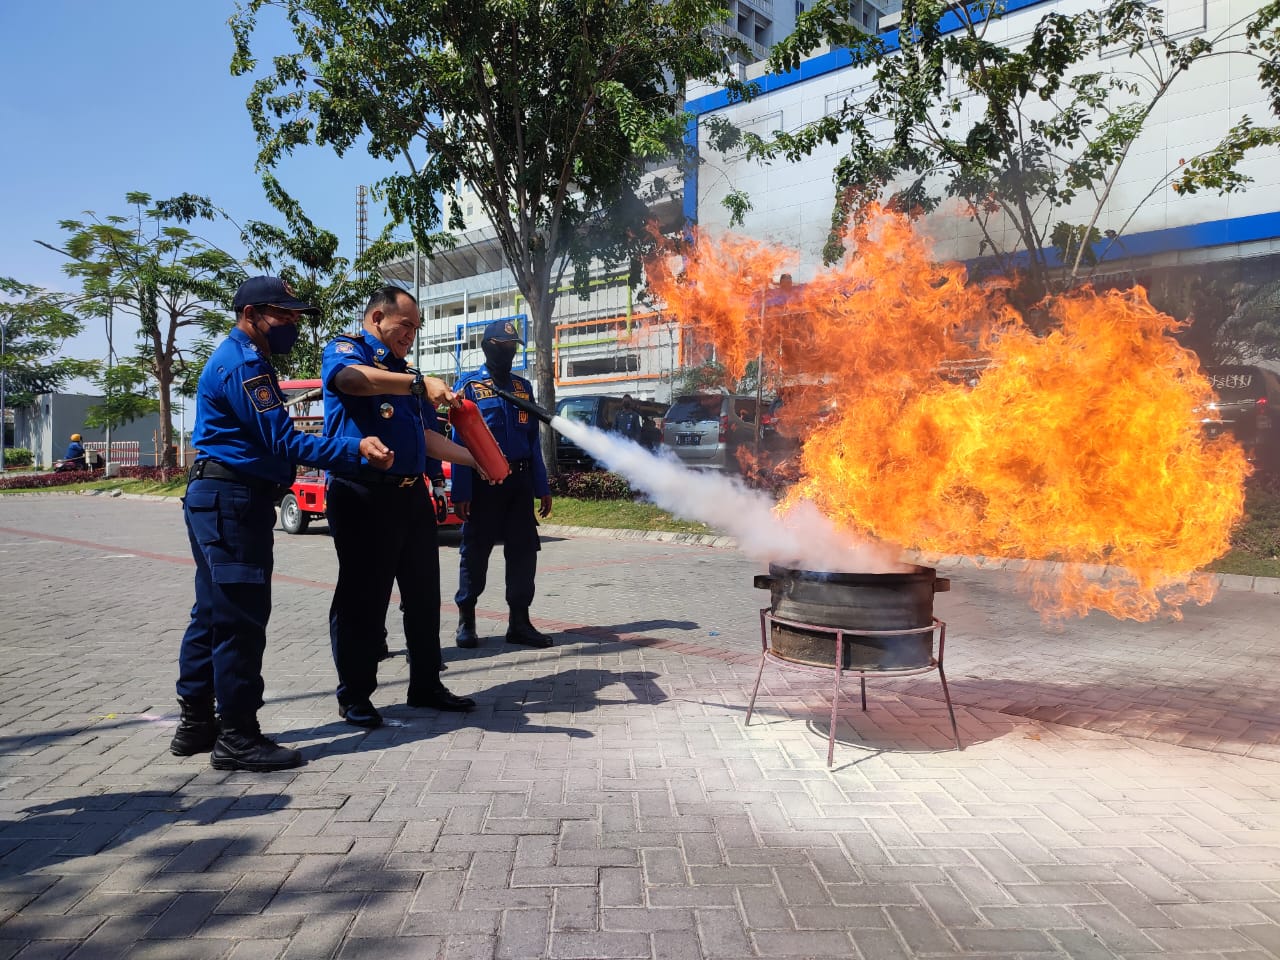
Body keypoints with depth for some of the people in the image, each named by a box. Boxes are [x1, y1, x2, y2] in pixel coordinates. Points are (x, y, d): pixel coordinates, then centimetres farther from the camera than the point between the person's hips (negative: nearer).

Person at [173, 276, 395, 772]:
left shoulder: (242, 359, 20)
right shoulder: (243, 365, -14)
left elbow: (271, 438, 25)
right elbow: (285, 442, -21)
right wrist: (357, 448, -26)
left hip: (219, 499, 11)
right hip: (232, 499, -11)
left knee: (214, 614, 14)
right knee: (240, 618, -7)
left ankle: (196, 723, 24)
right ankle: (237, 738, 0)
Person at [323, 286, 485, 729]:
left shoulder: (405, 372, 23)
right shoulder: (345, 350, 0)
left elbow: (426, 437, 22)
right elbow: (350, 378, -27)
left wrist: (476, 459, 13)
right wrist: (420, 384, -36)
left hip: (412, 496, 8)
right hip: (363, 496, -8)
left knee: (423, 592, 11)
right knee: (363, 595, -1)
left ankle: (426, 684, 24)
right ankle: (354, 694, 13)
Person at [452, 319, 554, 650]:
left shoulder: (523, 386, 12)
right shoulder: (468, 386, -1)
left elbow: (533, 440, 12)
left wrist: (542, 488, 6)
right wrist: (460, 492, -14)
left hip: (519, 482, 4)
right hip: (483, 481, -4)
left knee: (524, 551, 4)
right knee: (475, 552, 4)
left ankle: (519, 622, 13)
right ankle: (466, 620, 18)